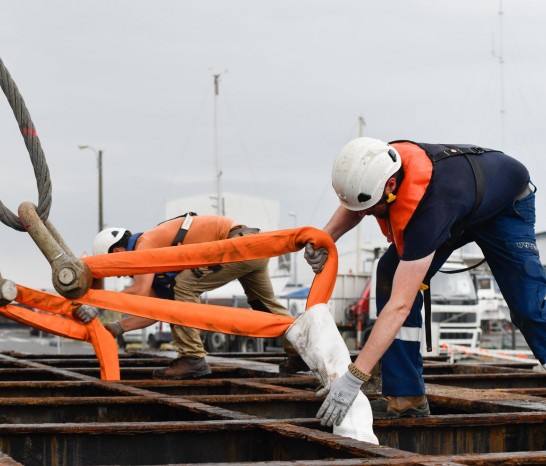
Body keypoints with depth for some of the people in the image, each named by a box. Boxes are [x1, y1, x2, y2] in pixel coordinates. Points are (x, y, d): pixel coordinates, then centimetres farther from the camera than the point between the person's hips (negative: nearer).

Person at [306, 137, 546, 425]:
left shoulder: (429, 208, -48)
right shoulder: (379, 164, -29)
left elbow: (399, 306, -50)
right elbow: (352, 206, -1)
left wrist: (354, 378, -52)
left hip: (508, 205, -6)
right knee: (391, 274, -12)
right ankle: (406, 396, -10)